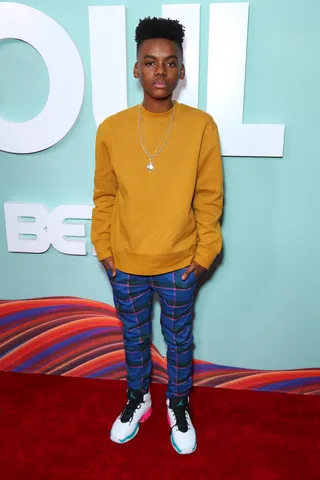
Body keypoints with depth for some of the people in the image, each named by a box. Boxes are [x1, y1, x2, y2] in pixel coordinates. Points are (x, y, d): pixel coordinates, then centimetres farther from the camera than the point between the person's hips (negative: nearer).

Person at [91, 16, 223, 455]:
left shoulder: (201, 126, -9)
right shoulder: (111, 128, -5)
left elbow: (209, 197, -5)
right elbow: (104, 195, 2)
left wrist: (205, 253, -5)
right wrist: (103, 248, 1)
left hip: (179, 264, -1)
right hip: (126, 264, 2)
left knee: (179, 340, 18)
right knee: (134, 338, 21)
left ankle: (178, 405, 44)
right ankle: (138, 399, 47)